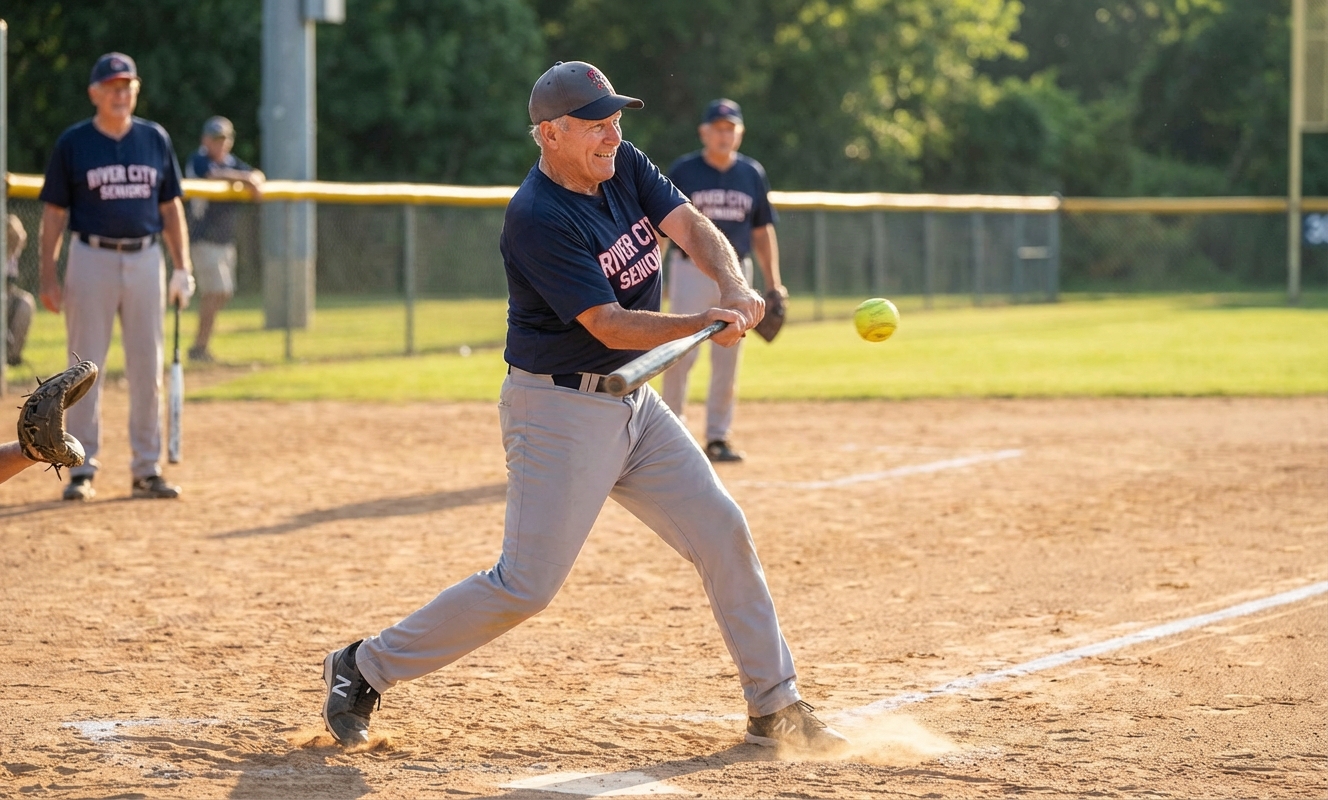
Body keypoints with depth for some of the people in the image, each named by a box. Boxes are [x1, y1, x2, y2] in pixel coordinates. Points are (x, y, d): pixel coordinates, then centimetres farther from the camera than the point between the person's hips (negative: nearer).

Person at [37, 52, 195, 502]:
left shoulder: (155, 139, 8)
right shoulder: (73, 143, 0)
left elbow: (170, 207, 12)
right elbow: (54, 212, 0)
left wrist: (182, 268, 5)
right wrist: (48, 276, -7)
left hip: (145, 259, 3)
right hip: (92, 259, -3)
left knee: (147, 368, 6)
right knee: (85, 367, 0)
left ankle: (147, 470, 12)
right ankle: (82, 471, 5)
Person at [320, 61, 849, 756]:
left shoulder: (626, 168, 3)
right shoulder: (536, 218, -22)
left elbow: (693, 228, -8)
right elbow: (609, 325, -25)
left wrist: (735, 288, -27)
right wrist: (703, 325, -35)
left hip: (633, 404, 8)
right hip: (559, 411, -8)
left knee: (722, 534, 5)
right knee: (526, 584, -9)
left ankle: (775, 707, 15)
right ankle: (365, 669, 5)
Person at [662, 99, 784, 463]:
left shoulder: (752, 174, 8)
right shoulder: (682, 171, -2)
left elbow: (763, 231, 12)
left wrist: (773, 283, 7)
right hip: (690, 268, -3)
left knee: (728, 358, 5)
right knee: (682, 352, -7)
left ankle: (718, 437, 12)